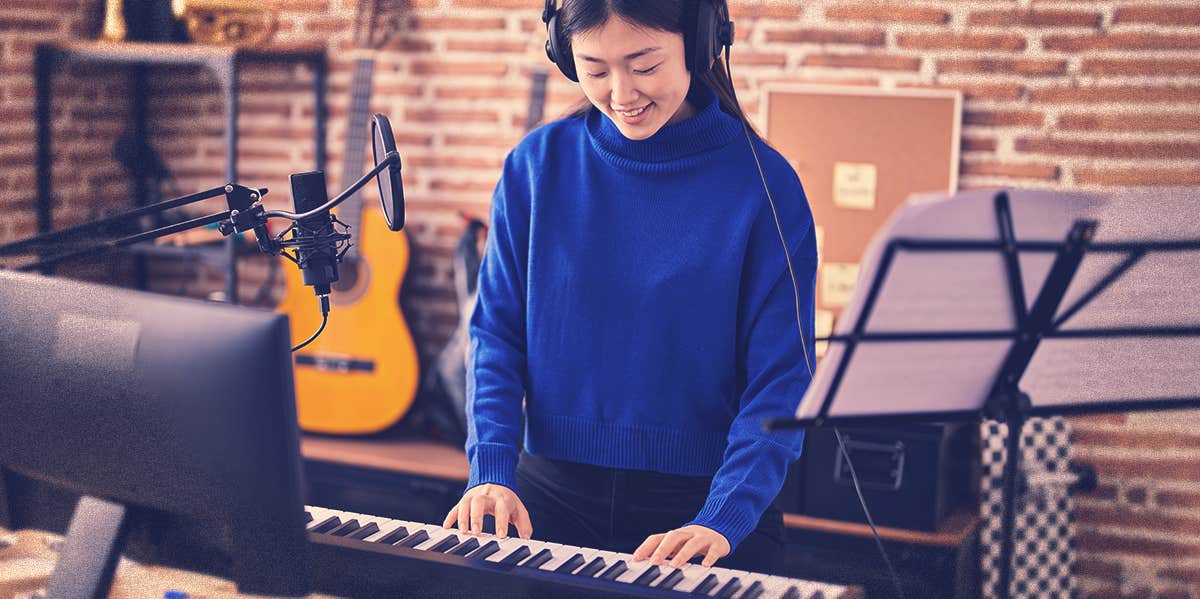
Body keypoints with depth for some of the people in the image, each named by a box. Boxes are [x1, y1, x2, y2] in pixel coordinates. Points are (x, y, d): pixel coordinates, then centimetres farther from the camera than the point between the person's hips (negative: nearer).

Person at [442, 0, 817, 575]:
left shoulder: (762, 183, -6)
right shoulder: (539, 165, 1)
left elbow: (782, 381, -8)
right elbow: (497, 334, 4)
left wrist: (721, 520, -20)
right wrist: (492, 473, -10)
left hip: (703, 501, -2)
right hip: (552, 495, 2)